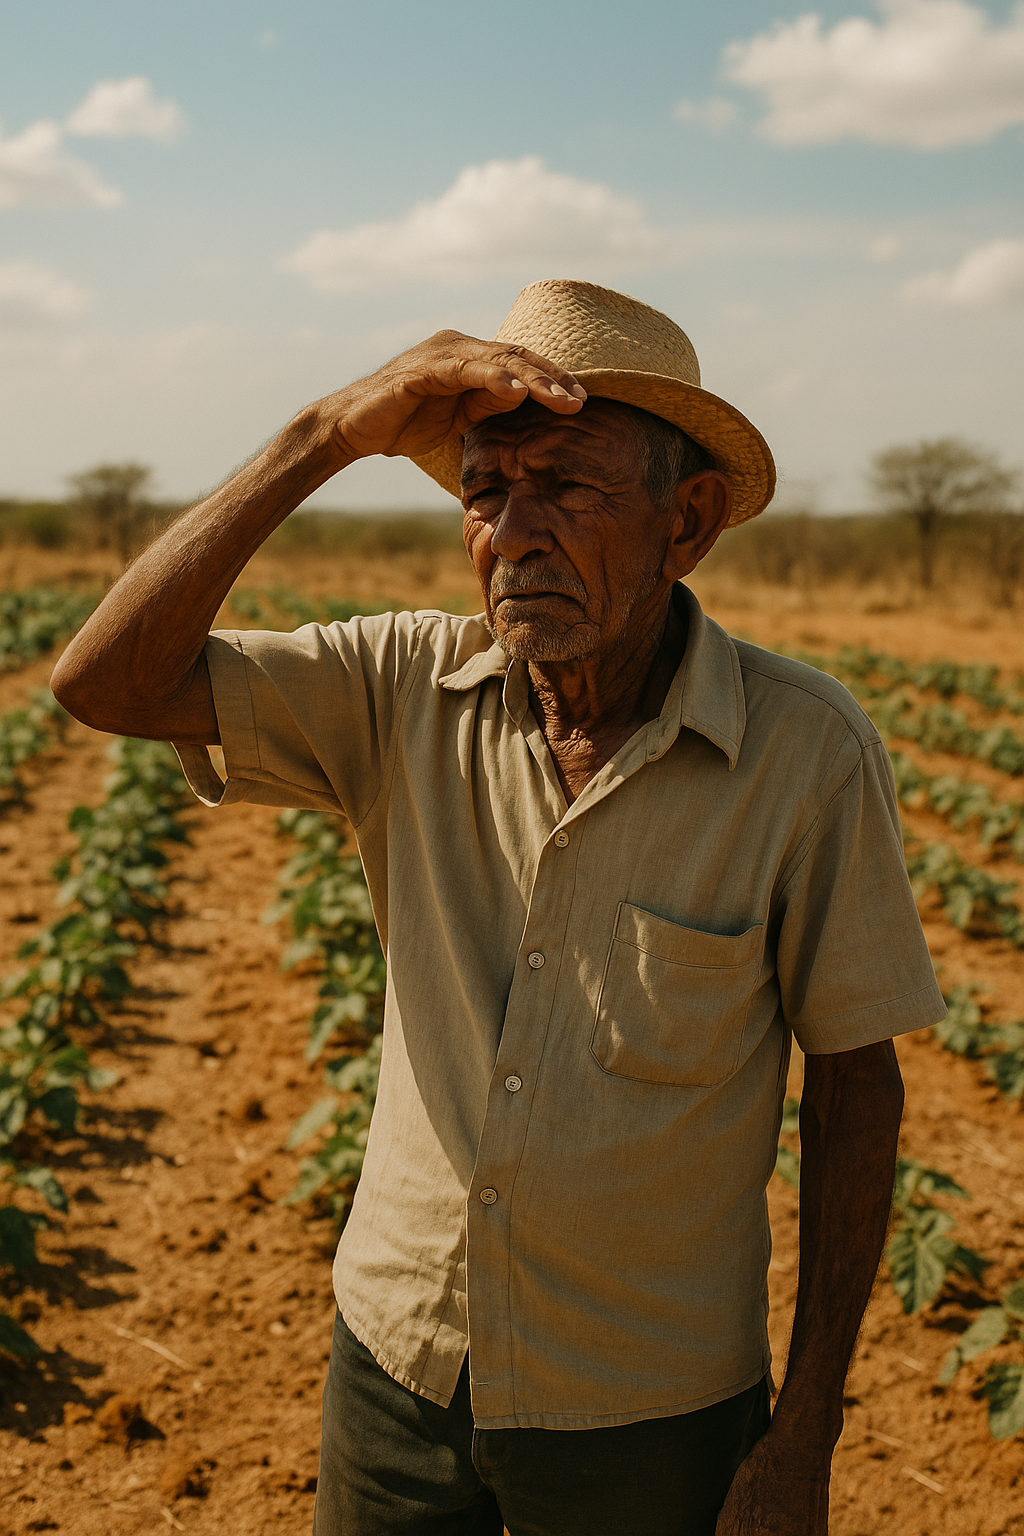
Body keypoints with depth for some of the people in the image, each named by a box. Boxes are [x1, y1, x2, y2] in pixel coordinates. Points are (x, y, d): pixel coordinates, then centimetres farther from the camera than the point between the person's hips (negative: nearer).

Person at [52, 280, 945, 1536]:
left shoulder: (806, 750, -17)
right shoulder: (408, 689, -9)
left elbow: (854, 1080, -9)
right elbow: (104, 682, -17)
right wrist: (329, 436, -24)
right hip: (397, 1358, 3)